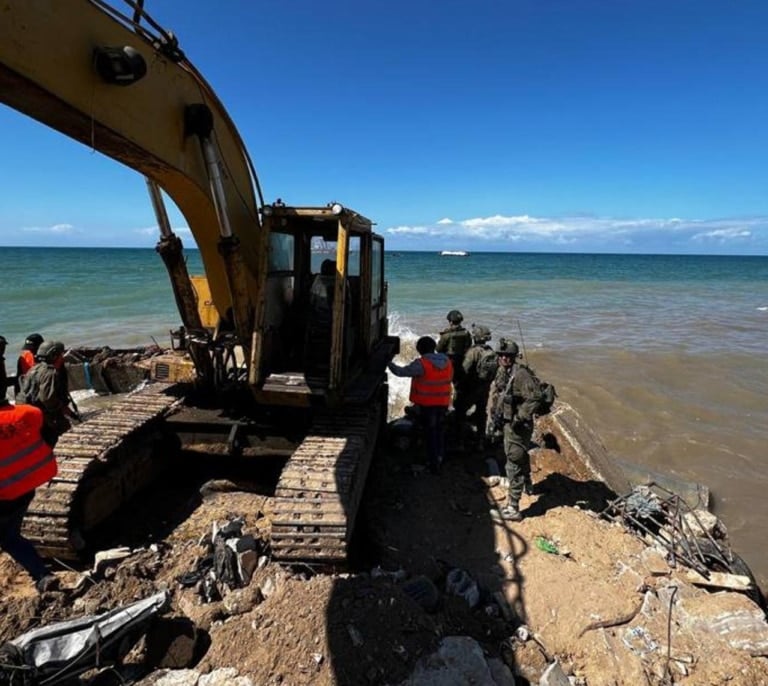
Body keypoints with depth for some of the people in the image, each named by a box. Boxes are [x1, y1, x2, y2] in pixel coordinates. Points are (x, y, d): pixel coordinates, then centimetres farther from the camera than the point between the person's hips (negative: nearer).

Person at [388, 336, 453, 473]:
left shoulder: (421, 364, -20)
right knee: (440, 431, 21)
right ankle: (440, 458, 35)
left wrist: (389, 363, -3)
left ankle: (434, 464, 13)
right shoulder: (447, 361, 0)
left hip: (427, 404, -5)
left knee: (430, 433, 6)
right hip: (443, 403, 6)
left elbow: (401, 372, -18)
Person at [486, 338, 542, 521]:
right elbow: (494, 399, 12)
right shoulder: (501, 373, 5)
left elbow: (535, 397, -26)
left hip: (517, 426, -9)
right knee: (520, 457, 29)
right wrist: (491, 422, 11)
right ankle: (527, 485, 53)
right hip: (506, 424, 9)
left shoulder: (520, 374, -21)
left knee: (513, 466, -5)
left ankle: (512, 509, 2)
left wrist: (520, 417, -23)